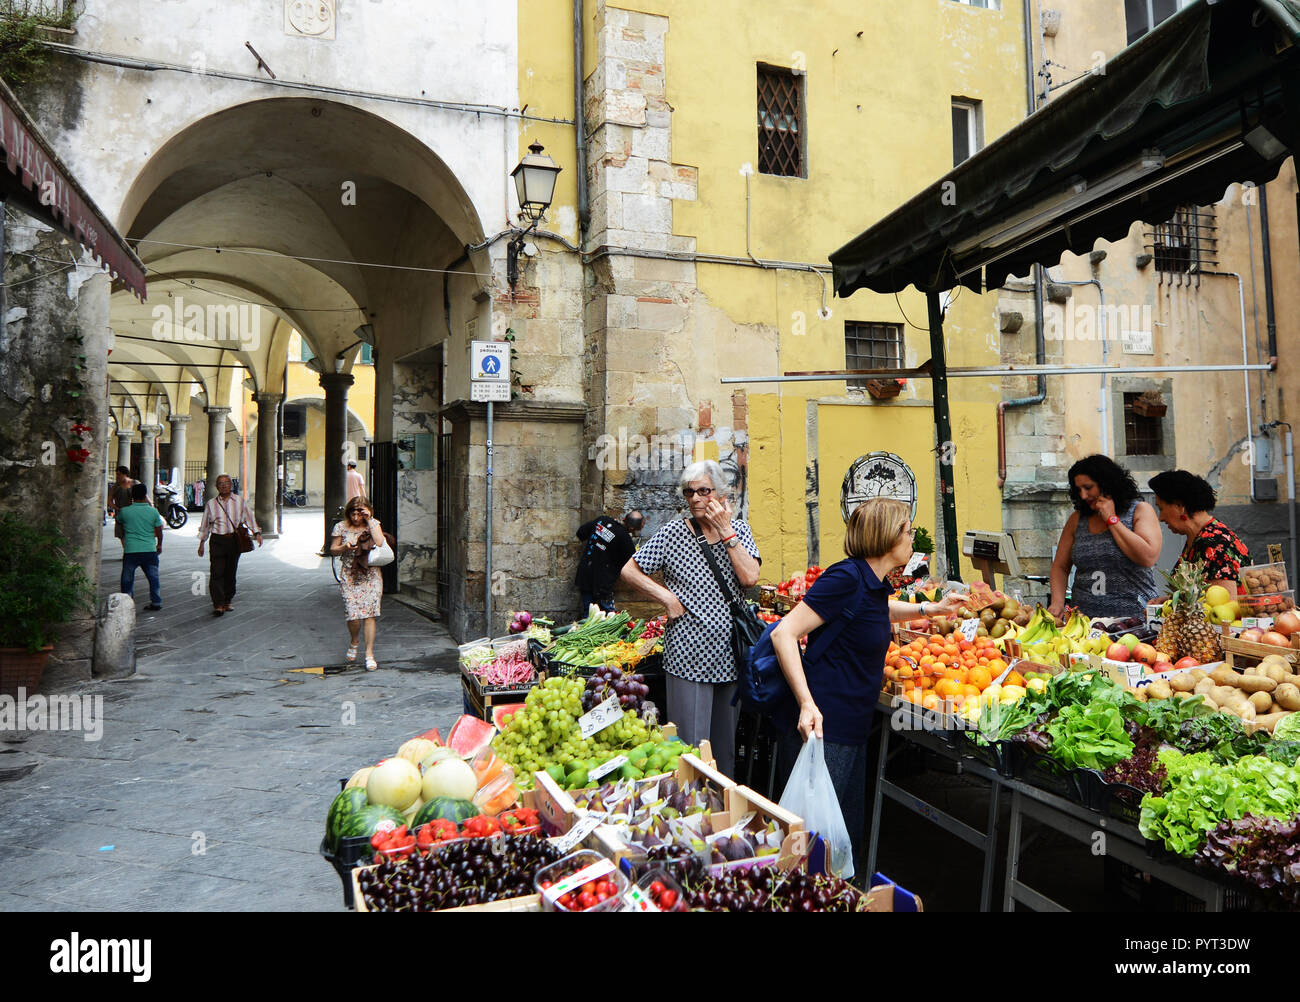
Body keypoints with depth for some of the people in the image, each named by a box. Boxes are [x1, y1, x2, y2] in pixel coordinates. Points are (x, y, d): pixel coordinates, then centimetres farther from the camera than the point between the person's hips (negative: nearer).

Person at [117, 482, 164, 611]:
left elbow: (118, 522, 20)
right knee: (153, 578, 13)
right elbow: (159, 531, 5)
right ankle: (156, 602, 14)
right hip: (150, 550, 1)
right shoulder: (153, 511, -1)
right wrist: (159, 545, 20)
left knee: (127, 579, 11)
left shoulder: (125, 511, -3)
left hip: (131, 551, -1)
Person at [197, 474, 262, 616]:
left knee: (231, 573, 7)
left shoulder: (240, 501, 8)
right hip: (217, 541, -1)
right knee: (217, 573, -10)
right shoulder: (211, 504, 8)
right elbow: (205, 524, 14)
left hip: (234, 541, 1)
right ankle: (218, 605, -12)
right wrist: (202, 543, 14)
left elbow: (249, 517, 5)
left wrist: (257, 533, -8)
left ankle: (227, 602, 19)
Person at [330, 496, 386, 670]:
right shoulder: (341, 527, 2)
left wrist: (370, 521, -14)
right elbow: (333, 549, 11)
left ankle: (369, 653, 2)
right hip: (350, 577, 0)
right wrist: (345, 547, -10)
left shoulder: (373, 523, 1)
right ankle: (354, 642, 26)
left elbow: (380, 542, -15)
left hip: (371, 576, 0)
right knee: (353, 616, -6)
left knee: (369, 614, -7)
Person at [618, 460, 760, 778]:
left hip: (730, 653, 4)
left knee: (727, 740, 16)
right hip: (689, 654, -4)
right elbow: (629, 571, 0)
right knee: (691, 743, 0)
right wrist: (668, 597, -10)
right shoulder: (673, 532, -4)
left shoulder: (738, 529, 5)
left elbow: (750, 578, -10)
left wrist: (725, 531, -12)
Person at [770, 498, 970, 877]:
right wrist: (807, 704, -29)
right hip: (821, 730, -10)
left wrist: (932, 609, 33)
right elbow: (783, 633, -23)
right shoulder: (846, 577, -18)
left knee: (848, 834, 20)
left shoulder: (874, 583, 10)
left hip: (852, 731, 10)